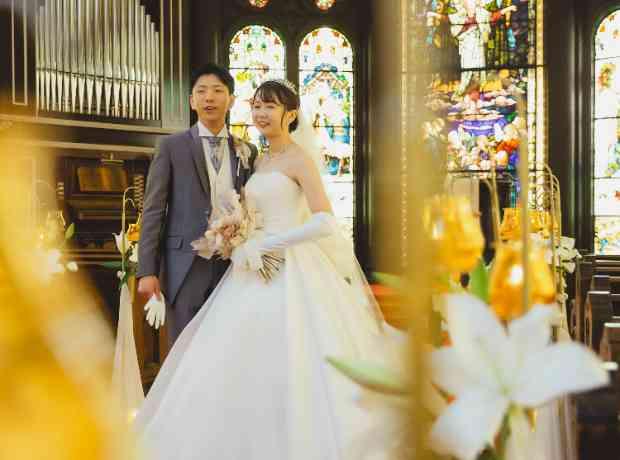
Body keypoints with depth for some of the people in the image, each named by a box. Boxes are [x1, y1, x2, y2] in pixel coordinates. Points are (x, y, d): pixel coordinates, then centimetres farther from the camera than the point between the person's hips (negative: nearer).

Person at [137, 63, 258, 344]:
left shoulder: (247, 152, 11)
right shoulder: (172, 147, 3)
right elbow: (153, 211, -1)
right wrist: (147, 271, -8)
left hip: (233, 267, 3)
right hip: (185, 266, -2)